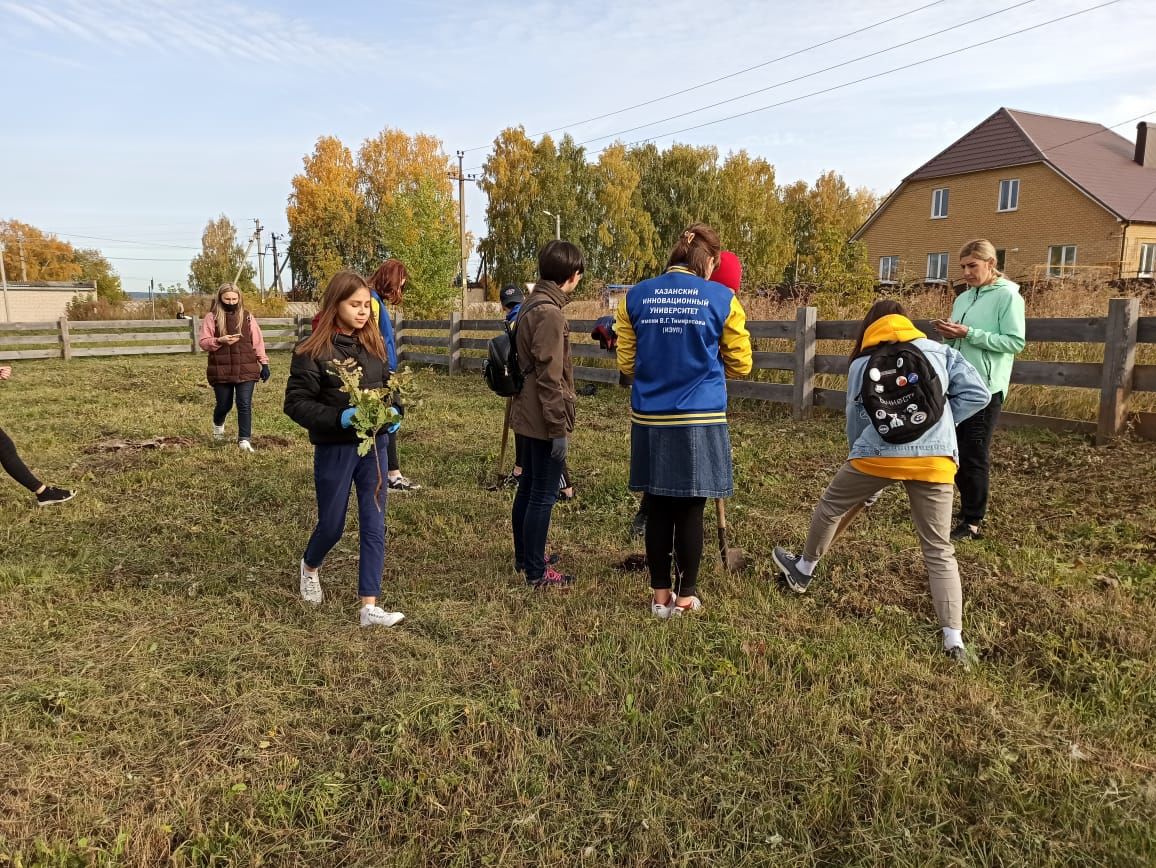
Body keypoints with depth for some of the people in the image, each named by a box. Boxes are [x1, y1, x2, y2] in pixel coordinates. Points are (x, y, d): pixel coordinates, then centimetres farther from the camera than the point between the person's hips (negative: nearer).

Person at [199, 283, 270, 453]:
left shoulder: (247, 317, 5)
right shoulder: (212, 317, 0)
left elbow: (258, 341, 6)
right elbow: (204, 343, -2)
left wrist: (264, 363, 3)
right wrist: (220, 340, -20)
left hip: (246, 369, 1)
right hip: (221, 371, 0)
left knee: (245, 405, -5)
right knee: (224, 405, 11)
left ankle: (244, 440, -1)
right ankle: (218, 424, 44)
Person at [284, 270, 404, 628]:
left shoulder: (374, 344, 4)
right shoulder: (313, 351, -12)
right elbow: (296, 403, -13)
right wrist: (338, 418, -25)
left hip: (373, 445, 4)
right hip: (334, 449, -4)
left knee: (374, 527, 2)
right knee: (332, 525, 12)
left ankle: (369, 607, 8)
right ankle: (310, 568, 46)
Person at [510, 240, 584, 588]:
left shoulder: (531, 306, 13)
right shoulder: (550, 312, -18)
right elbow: (549, 377, -21)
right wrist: (559, 427, -18)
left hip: (526, 415, 10)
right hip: (544, 420, -10)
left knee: (527, 489, 19)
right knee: (543, 495, -1)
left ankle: (524, 557, 32)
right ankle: (536, 572, 8)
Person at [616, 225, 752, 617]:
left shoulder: (635, 297, 2)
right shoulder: (722, 299, -3)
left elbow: (626, 363, 8)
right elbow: (740, 365, 4)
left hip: (650, 420, 2)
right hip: (700, 421, -2)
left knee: (658, 509, 11)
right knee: (690, 510, 7)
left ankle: (661, 595, 21)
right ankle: (686, 596, 18)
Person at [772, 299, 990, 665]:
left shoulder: (862, 364, 17)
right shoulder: (940, 351, 15)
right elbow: (977, 394, 6)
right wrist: (938, 422, 15)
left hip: (878, 454, 0)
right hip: (934, 458, 1)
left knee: (831, 506, 26)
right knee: (938, 549, 8)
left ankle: (803, 570, 45)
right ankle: (954, 639, 5)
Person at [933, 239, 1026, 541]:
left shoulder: (1008, 295, -5)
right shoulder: (963, 298, 16)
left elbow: (1016, 342, -12)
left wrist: (969, 334, -18)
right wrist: (950, 335, -1)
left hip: (986, 387, -7)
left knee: (975, 455, -3)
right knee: (958, 451, 11)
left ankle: (973, 523, 5)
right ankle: (969, 510, 24)